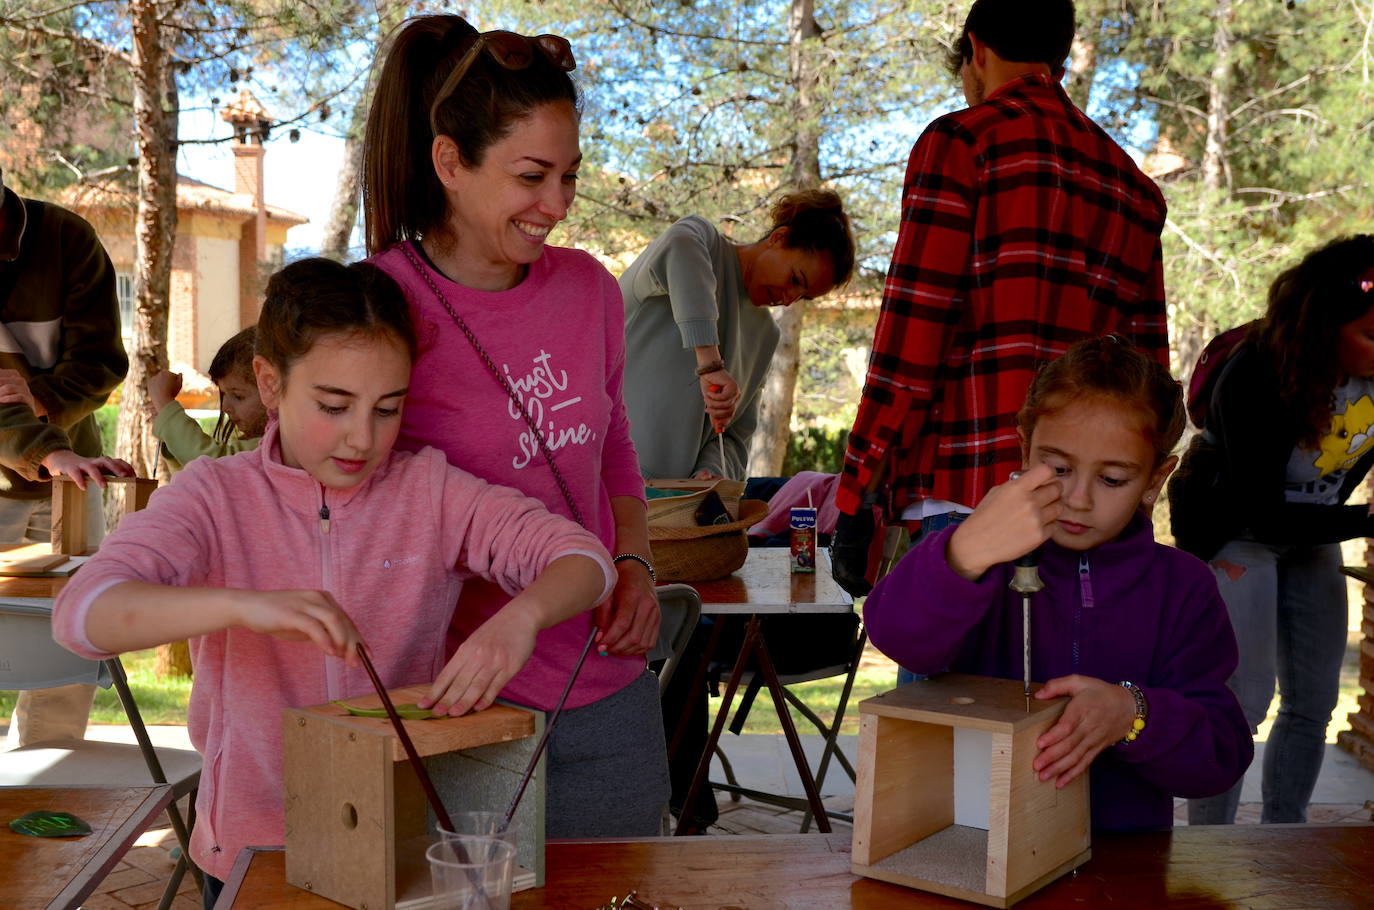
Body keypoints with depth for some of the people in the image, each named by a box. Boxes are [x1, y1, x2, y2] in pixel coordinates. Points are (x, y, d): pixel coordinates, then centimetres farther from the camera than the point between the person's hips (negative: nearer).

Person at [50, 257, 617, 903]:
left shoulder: (430, 488, -2)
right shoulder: (217, 497, -5)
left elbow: (584, 559, -8)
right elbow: (82, 611, -19)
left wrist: (521, 616, -30)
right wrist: (244, 604, -34)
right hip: (255, 845, -1)